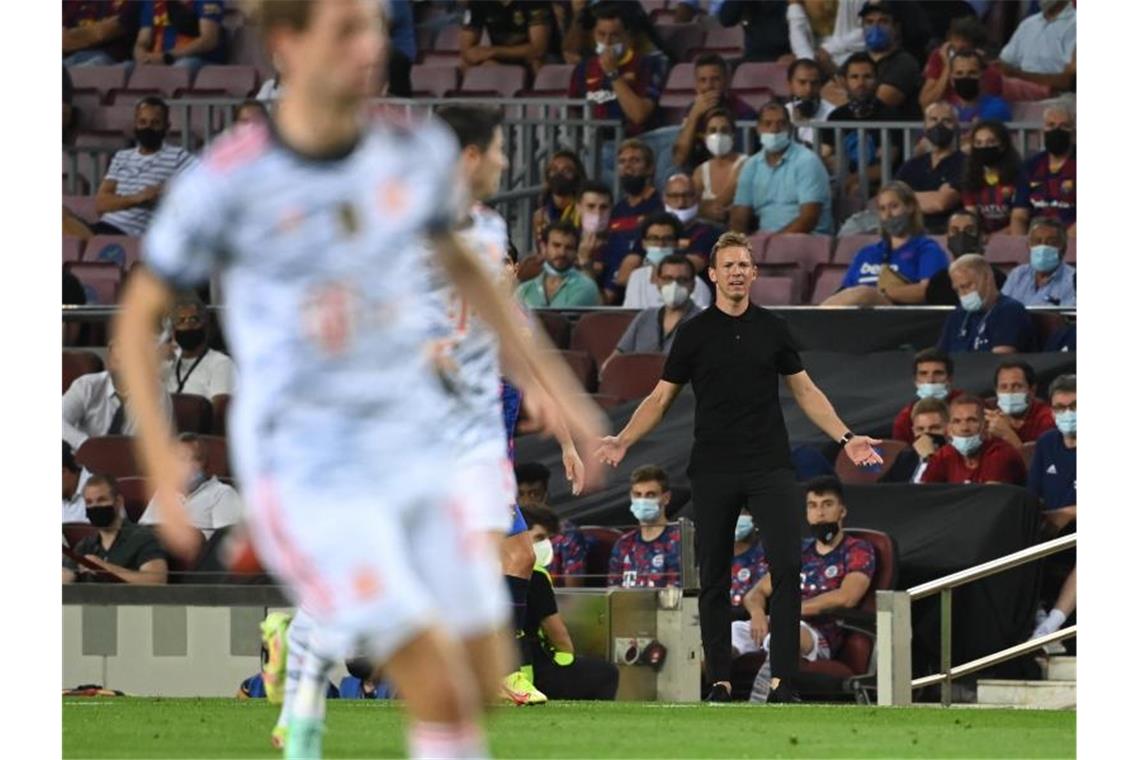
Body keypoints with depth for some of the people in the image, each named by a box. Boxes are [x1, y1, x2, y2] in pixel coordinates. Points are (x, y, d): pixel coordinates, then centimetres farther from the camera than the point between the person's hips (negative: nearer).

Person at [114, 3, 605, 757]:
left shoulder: (417, 151, -1)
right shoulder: (225, 184, -13)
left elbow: (459, 260, 19)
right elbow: (140, 314, -1)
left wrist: (540, 371, 13)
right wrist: (162, 462, -10)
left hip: (413, 457, 5)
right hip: (306, 475, -5)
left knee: (488, 686, 6)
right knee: (443, 695, -14)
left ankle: (330, 645, 31)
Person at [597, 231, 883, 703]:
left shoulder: (773, 329, 8)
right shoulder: (694, 333, 4)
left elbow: (805, 391, 13)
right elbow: (661, 398, 7)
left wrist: (845, 438, 3)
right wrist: (622, 441, -6)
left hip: (770, 468, 0)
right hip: (713, 472, 0)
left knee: (786, 566, -12)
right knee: (714, 577, 2)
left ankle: (781, 679, -12)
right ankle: (719, 678, 11)